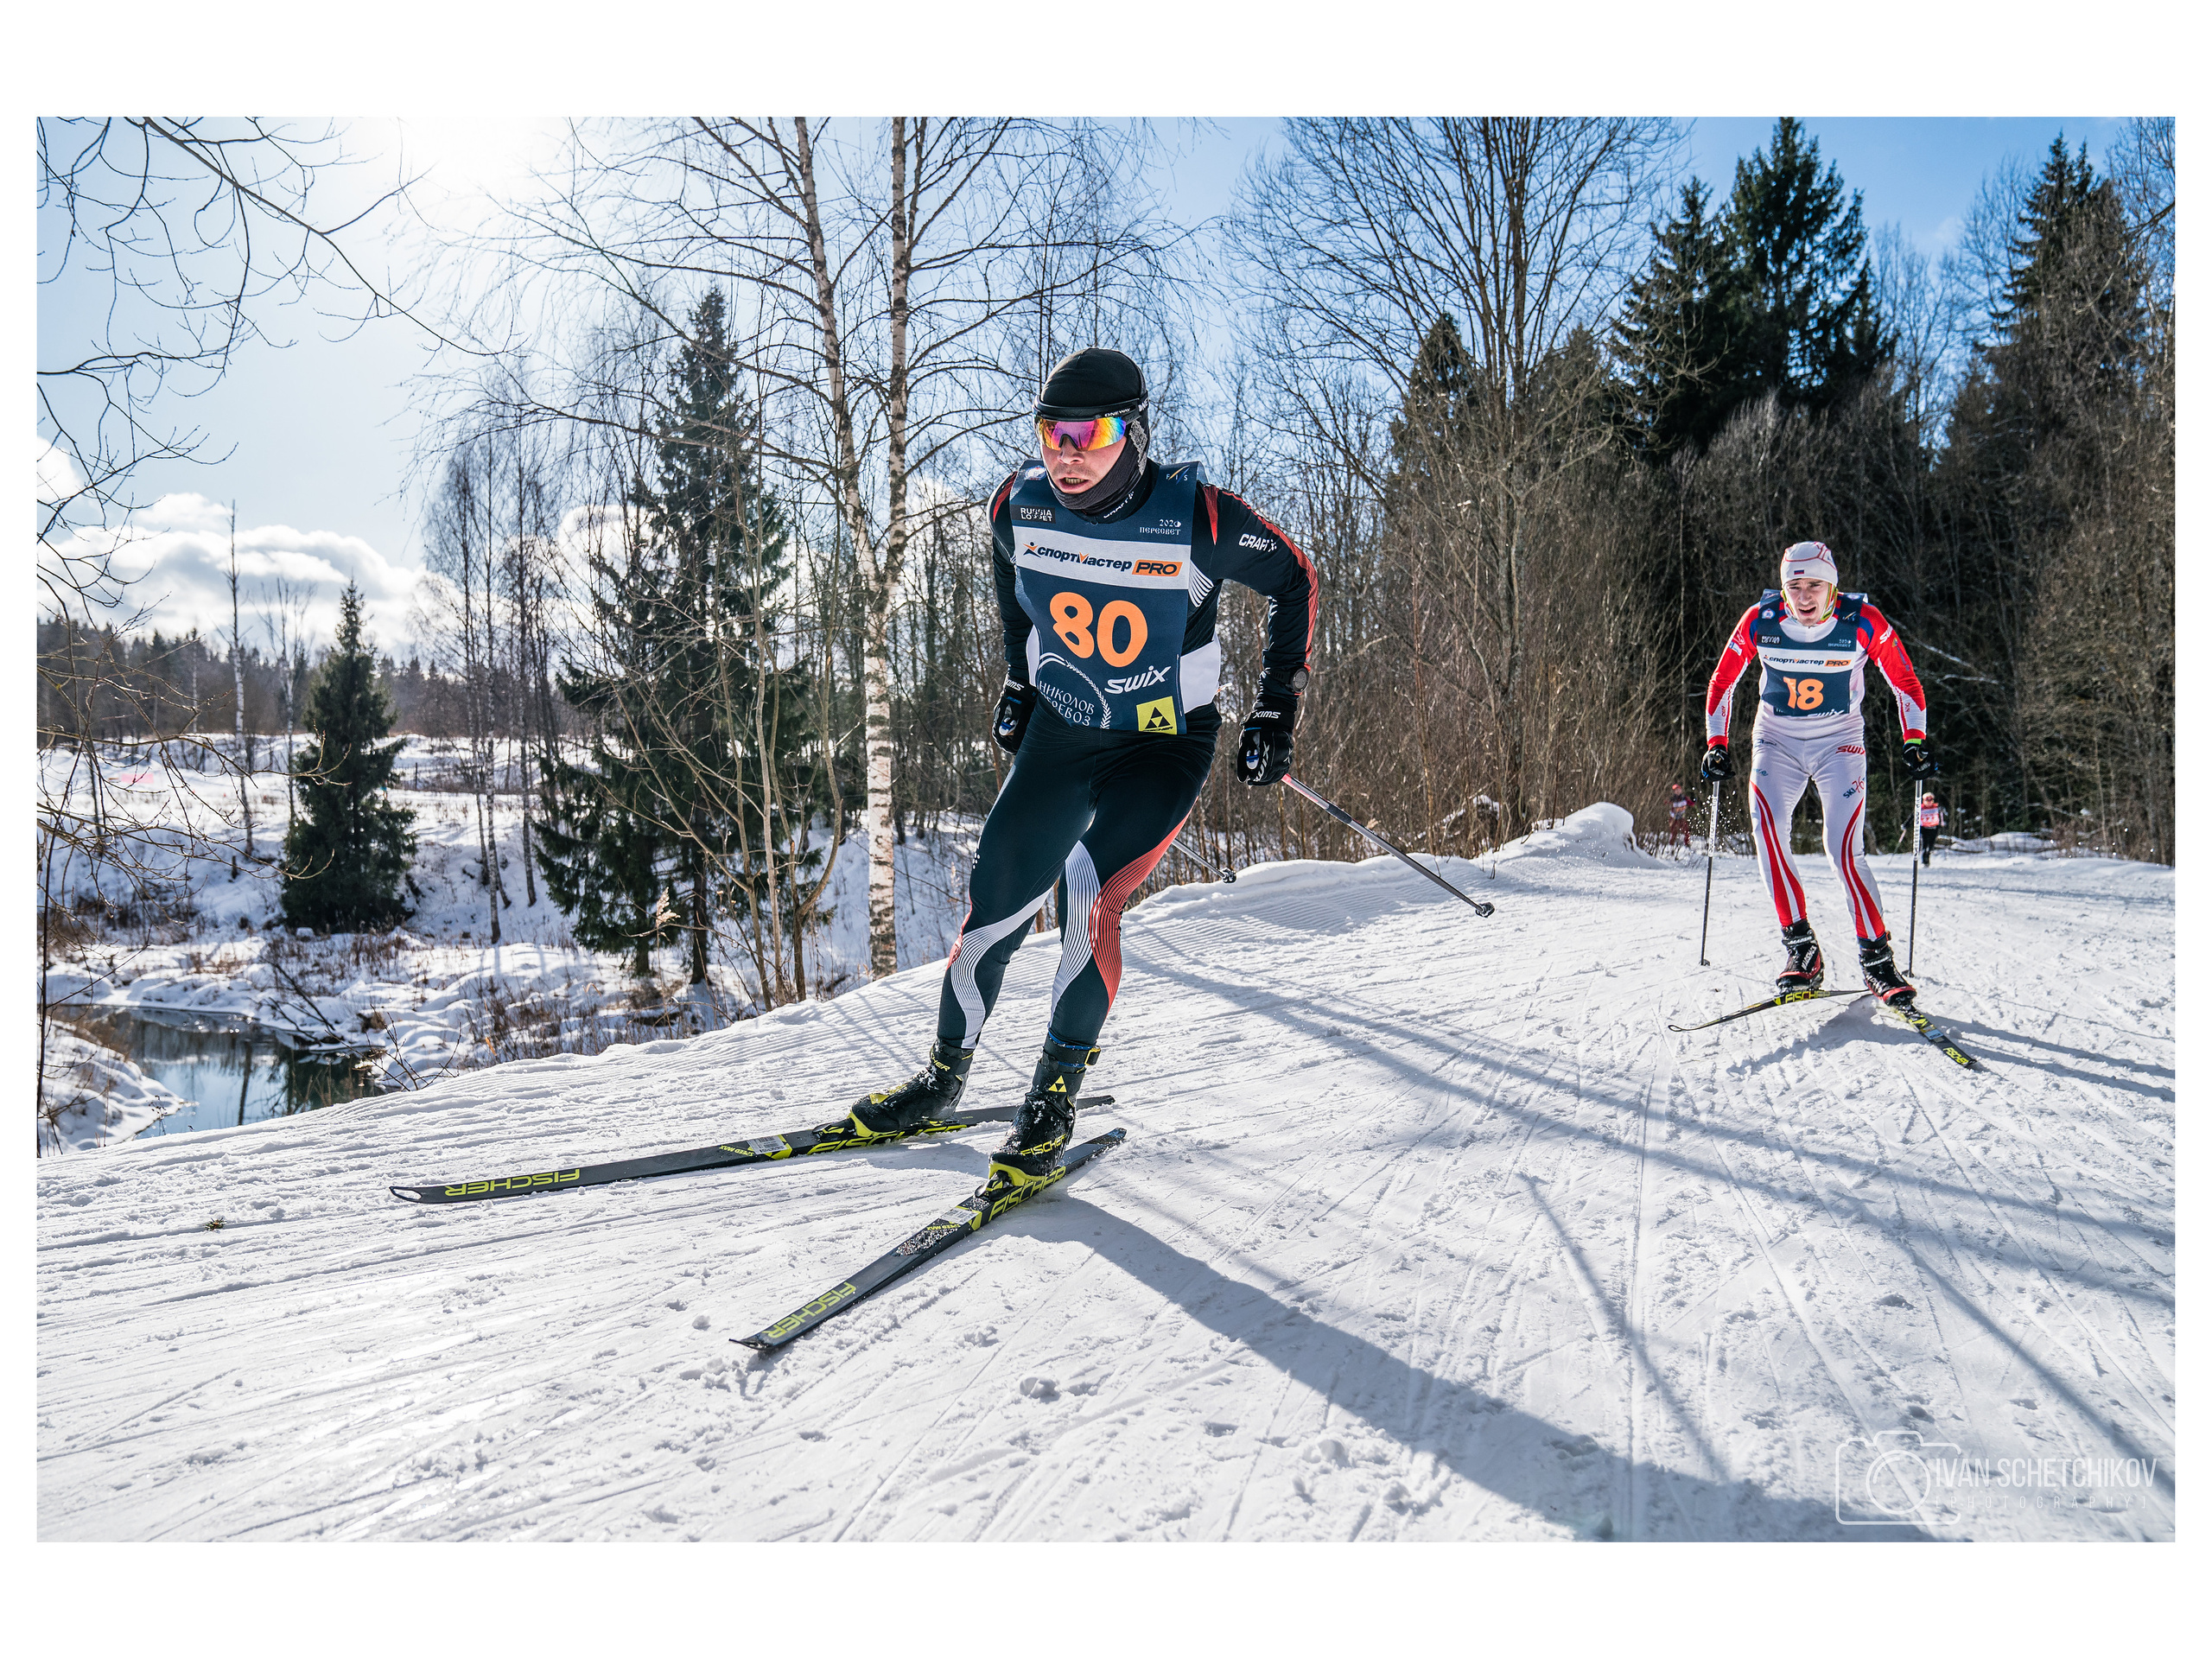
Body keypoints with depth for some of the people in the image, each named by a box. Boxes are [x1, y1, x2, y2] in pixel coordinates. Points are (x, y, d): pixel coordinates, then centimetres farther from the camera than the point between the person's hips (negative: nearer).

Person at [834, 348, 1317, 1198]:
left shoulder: (1195, 518, -23)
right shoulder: (1019, 505, -11)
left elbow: (1293, 577, -7)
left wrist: (1276, 710, -8)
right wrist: (1018, 679, 16)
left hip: (1166, 743, -4)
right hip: (1060, 733, 4)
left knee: (1090, 889, -24)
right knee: (995, 896, -2)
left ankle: (1054, 1097, -7)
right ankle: (945, 1074, 20)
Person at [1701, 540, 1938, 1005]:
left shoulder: (1863, 622, -14)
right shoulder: (1760, 621, -11)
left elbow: (1905, 682, -2)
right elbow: (1722, 682, 2)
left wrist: (1915, 742, -10)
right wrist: (1716, 744, -2)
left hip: (1839, 742, -1)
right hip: (1776, 740, 2)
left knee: (1845, 852, -15)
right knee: (1766, 833, -21)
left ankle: (1877, 957, -3)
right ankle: (1800, 948, -13)